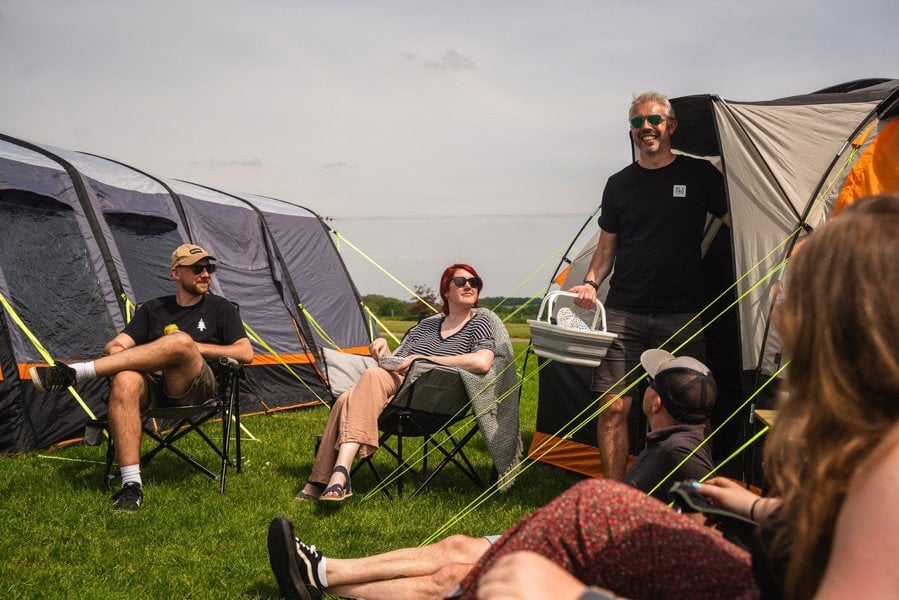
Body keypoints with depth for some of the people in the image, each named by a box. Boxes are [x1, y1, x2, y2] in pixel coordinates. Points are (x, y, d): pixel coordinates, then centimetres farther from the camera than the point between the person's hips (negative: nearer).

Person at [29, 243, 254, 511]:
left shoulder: (220, 308, 17)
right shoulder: (153, 309, 23)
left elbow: (246, 353, 5)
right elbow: (115, 346, 15)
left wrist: (194, 348, -1)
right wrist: (116, 351, -11)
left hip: (198, 390, -2)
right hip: (153, 388, 2)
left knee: (180, 341, -35)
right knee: (125, 380, -37)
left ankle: (74, 373, -33)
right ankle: (131, 485, -38)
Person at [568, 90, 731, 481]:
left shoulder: (700, 175, 3)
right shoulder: (619, 184, 9)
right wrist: (591, 282, -2)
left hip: (681, 314, -1)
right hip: (623, 313, 2)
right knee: (613, 407, -2)